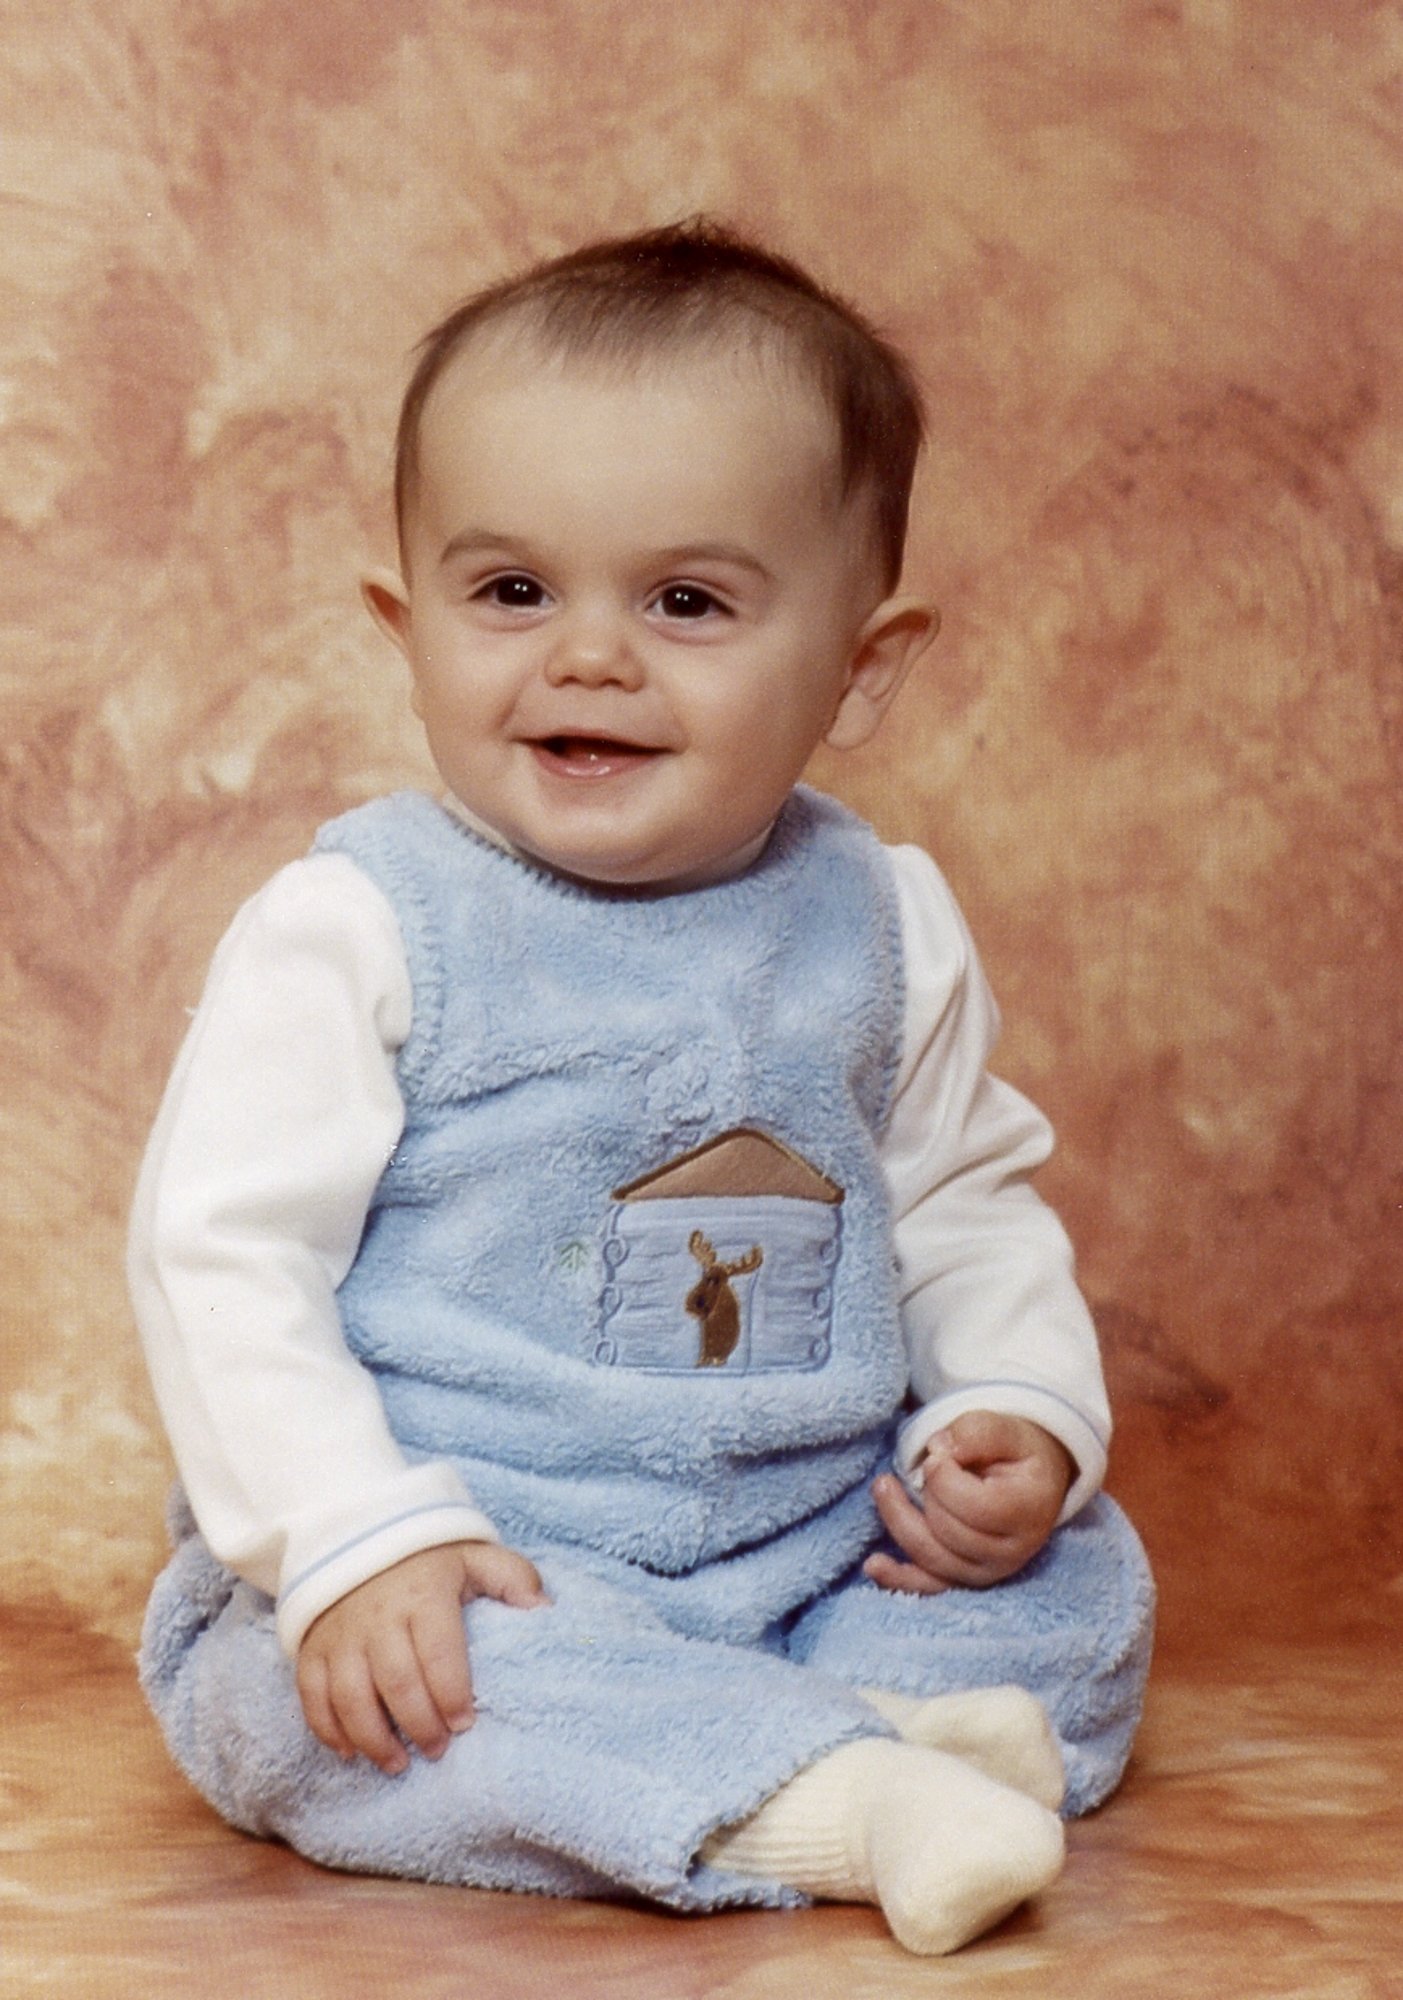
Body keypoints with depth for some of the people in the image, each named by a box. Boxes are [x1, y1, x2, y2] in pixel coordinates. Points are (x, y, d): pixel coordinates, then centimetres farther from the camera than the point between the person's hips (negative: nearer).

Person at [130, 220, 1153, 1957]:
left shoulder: (885, 930, 4)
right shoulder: (355, 930, -10)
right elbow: (220, 1255, -13)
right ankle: (833, 1801, -32)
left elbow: (967, 1209, 16)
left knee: (1078, 1575, -6)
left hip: (812, 1555, 5)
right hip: (449, 1585, -4)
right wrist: (356, 1542, -24)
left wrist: (1018, 1414, -2)